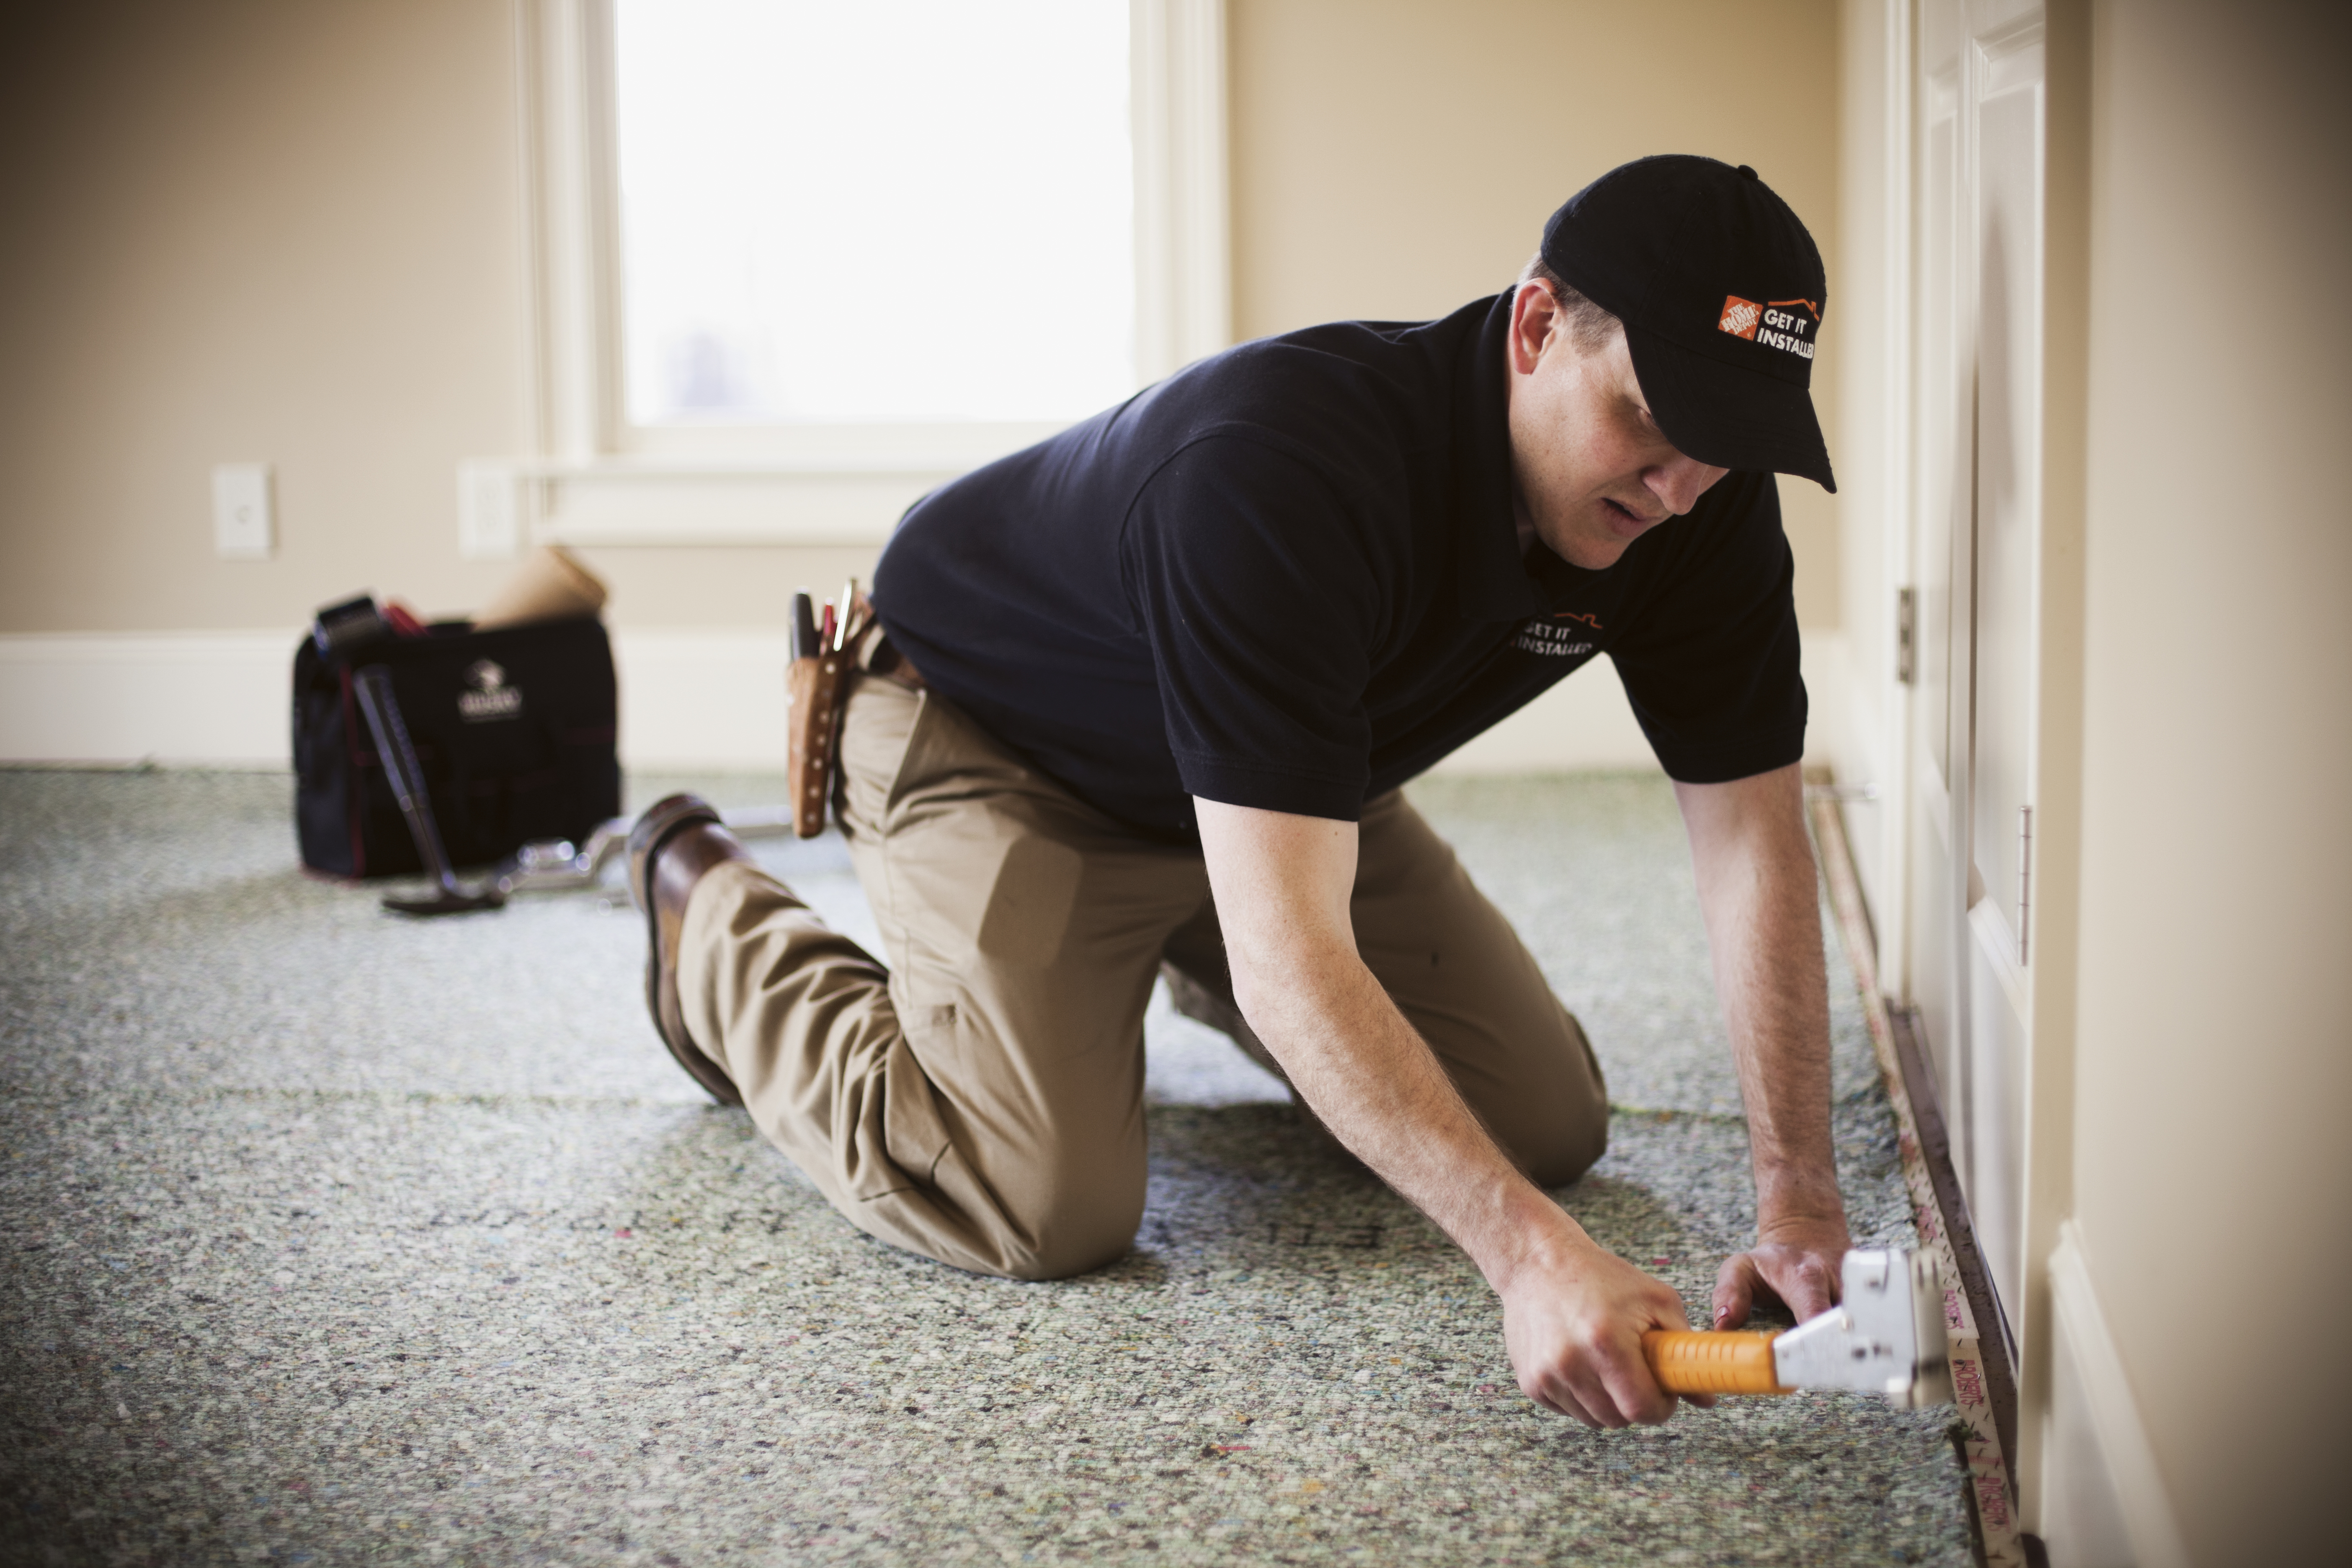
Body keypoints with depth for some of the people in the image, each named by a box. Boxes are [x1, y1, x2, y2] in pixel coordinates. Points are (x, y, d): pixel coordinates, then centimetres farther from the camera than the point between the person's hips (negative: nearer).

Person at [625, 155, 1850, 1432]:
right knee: (1048, 1212, -21)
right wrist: (1526, 1252, -54)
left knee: (1549, 1125, 2)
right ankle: (712, 914, 7)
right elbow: (1290, 953, -47)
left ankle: (1184, 963, 28)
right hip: (991, 737, -6)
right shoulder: (1275, 473, -43)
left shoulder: (1703, 498, -21)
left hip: (1291, 785, 7)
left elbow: (1755, 844, -17)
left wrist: (1798, 1197, -27)